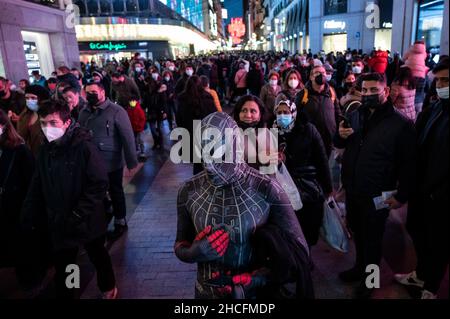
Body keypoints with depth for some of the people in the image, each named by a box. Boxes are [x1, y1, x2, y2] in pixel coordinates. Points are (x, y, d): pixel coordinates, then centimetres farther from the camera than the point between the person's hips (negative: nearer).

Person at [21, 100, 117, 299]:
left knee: (98, 257, 20)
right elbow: (37, 187, 6)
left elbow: (100, 183, -21)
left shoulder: (84, 147, -18)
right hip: (59, 224, 3)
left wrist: (78, 214, -22)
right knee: (62, 267, 13)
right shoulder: (46, 150, -1)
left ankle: (108, 288, 47)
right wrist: (28, 215, 1)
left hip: (87, 222, -3)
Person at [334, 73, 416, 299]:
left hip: (377, 195, -5)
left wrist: (401, 195, -14)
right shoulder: (355, 116, 6)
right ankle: (360, 266, 43)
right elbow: (340, 145, 15)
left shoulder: (401, 124, -14)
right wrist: (340, 136, -8)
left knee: (372, 238, 11)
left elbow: (409, 163, -13)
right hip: (352, 190, 6)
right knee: (357, 232, 22)